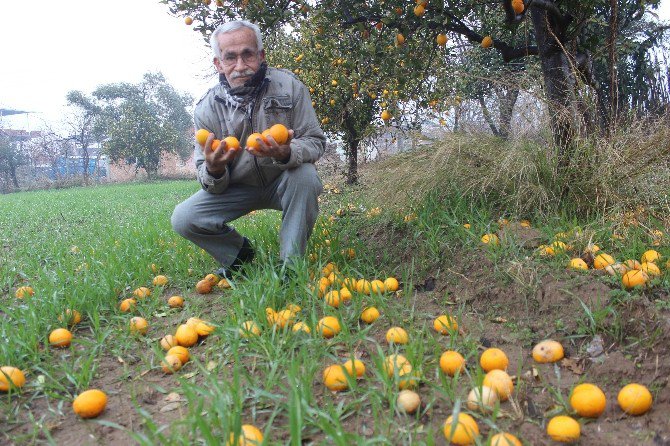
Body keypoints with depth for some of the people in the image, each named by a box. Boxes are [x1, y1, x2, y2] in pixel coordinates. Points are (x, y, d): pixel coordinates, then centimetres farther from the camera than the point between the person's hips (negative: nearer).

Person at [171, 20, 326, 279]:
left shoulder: (288, 85, -16)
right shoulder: (207, 108, -11)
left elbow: (315, 142, -15)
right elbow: (213, 185, -7)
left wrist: (286, 154, -39)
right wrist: (213, 170, -34)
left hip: (283, 182, -1)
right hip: (237, 188, 2)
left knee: (304, 175, -35)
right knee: (183, 219, -19)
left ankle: (291, 264, -16)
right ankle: (239, 252, 11)